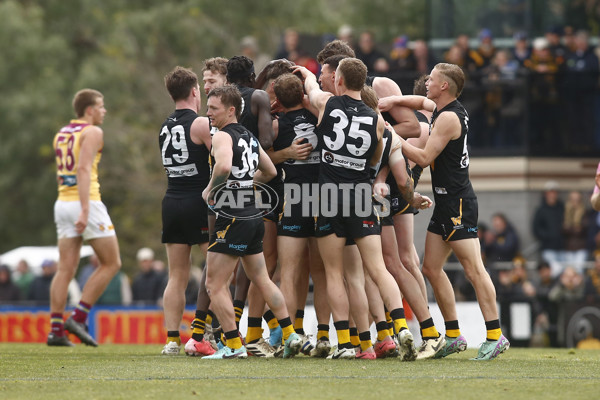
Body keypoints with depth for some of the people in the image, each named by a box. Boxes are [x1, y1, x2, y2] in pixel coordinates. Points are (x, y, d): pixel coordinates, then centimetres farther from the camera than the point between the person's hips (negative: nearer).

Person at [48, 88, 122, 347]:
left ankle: (55, 330, -2)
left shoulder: (61, 134, 18)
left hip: (63, 202, 8)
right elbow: (83, 169, -19)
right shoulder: (92, 132, -7)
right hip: (86, 202, -8)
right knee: (111, 263, 2)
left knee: (66, 269, 5)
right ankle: (78, 318, -6)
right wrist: (85, 210, -25)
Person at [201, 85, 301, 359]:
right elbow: (270, 171, 27)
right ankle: (290, 335, 18)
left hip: (232, 220, -9)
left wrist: (210, 190, -18)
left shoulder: (223, 136, -12)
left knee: (215, 285, -3)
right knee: (262, 280, 18)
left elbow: (224, 165, -33)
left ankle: (234, 346, -5)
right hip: (253, 216, 9)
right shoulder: (249, 137, 15)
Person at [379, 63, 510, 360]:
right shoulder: (448, 110, 13)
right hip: (446, 204, 10)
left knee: (473, 269, -11)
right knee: (431, 268, 10)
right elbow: (421, 102, 33)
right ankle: (454, 336, 13)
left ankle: (495, 336, -12)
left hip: (458, 204, -10)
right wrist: (393, 101, 15)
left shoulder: (449, 118, -14)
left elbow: (425, 158, -16)